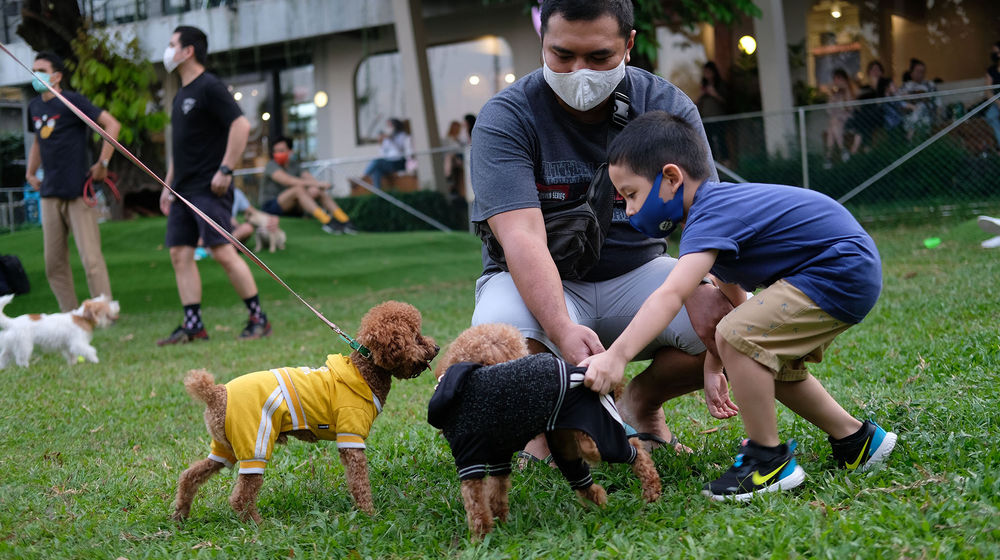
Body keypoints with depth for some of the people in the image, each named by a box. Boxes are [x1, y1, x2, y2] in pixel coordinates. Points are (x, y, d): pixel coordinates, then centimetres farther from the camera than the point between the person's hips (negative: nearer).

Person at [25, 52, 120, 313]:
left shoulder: (72, 101, -8)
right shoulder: (35, 107, 13)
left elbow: (112, 125, -13)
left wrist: (102, 163, -14)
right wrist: (31, 172, 22)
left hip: (77, 192, -7)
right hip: (50, 193, 7)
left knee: (91, 258, -9)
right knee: (54, 262, 6)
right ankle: (69, 317, 13)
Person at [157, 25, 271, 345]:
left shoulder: (209, 88, -9)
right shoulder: (180, 95, 19)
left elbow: (241, 125, -19)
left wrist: (225, 169, -21)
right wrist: (168, 185, 22)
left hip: (208, 188, -9)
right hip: (183, 188, 9)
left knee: (223, 251, -12)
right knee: (180, 254, 3)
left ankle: (258, 318, -4)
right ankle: (192, 325, 6)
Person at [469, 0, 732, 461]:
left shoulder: (667, 107, -5)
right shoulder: (505, 119, -14)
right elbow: (521, 235, -27)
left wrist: (707, 289, -35)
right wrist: (563, 330, -43)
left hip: (636, 272, 3)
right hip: (540, 284, -3)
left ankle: (641, 402, 8)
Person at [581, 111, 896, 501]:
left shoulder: (711, 217, -22)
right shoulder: (717, 207, 11)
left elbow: (671, 295, -36)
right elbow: (733, 298, 16)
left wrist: (616, 356, -44)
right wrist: (713, 368, 8)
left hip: (840, 274, -11)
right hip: (850, 272, 11)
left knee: (740, 338, -21)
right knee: (770, 364, 19)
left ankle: (770, 461, -7)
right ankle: (854, 440, 28)